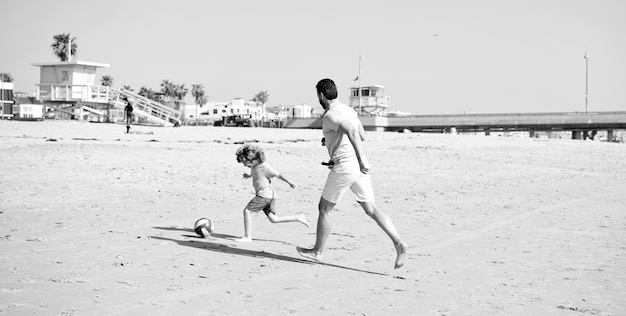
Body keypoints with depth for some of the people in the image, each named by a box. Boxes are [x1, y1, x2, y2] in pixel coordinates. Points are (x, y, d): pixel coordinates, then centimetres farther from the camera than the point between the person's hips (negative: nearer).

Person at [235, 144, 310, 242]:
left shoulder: (264, 166, -15)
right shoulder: (254, 165, 12)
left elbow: (278, 174, -9)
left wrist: (290, 183, -2)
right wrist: (249, 175, 18)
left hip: (265, 195, -10)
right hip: (267, 196, 10)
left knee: (247, 211, -7)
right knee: (273, 219, 8)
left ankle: (247, 237, -4)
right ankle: (299, 218, 10)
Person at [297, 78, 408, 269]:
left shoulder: (331, 115, -11)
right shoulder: (348, 110, 16)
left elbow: (351, 130, -29)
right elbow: (362, 136, 26)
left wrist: (361, 159, -32)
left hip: (344, 166, -8)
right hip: (360, 167, 8)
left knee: (324, 208, 10)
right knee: (371, 209, 5)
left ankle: (318, 251, 21)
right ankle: (398, 243, -11)